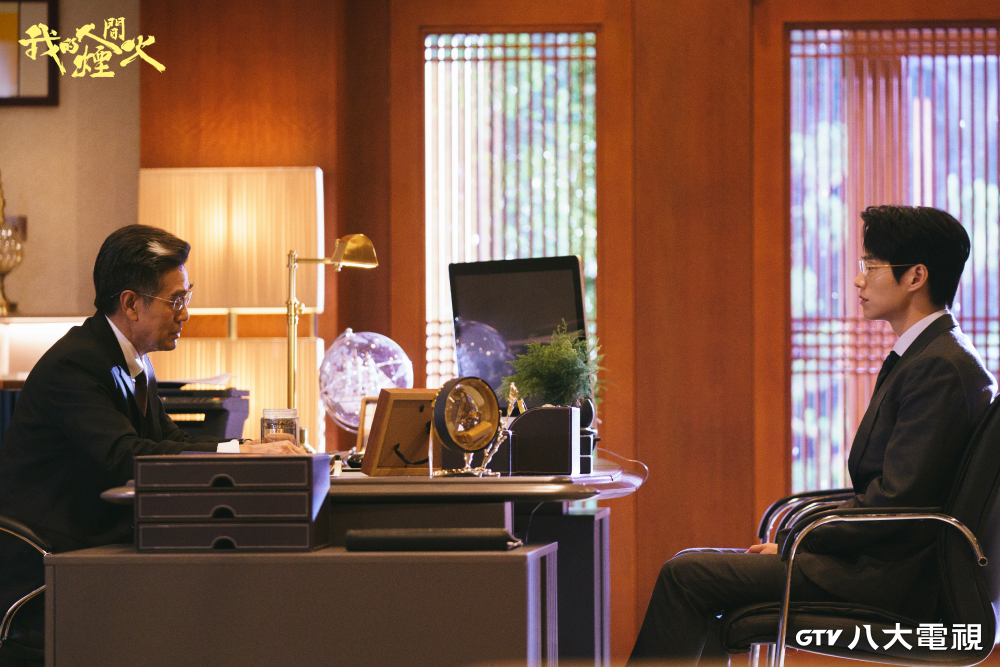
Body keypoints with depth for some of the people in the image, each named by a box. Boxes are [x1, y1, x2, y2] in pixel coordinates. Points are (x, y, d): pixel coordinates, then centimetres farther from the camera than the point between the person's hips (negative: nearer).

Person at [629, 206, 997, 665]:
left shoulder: (940, 368, -17)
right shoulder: (932, 356, 16)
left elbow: (895, 499, -21)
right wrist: (799, 537, 8)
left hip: (885, 576, -10)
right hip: (876, 555, 10)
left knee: (685, 576, -13)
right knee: (695, 569, 9)